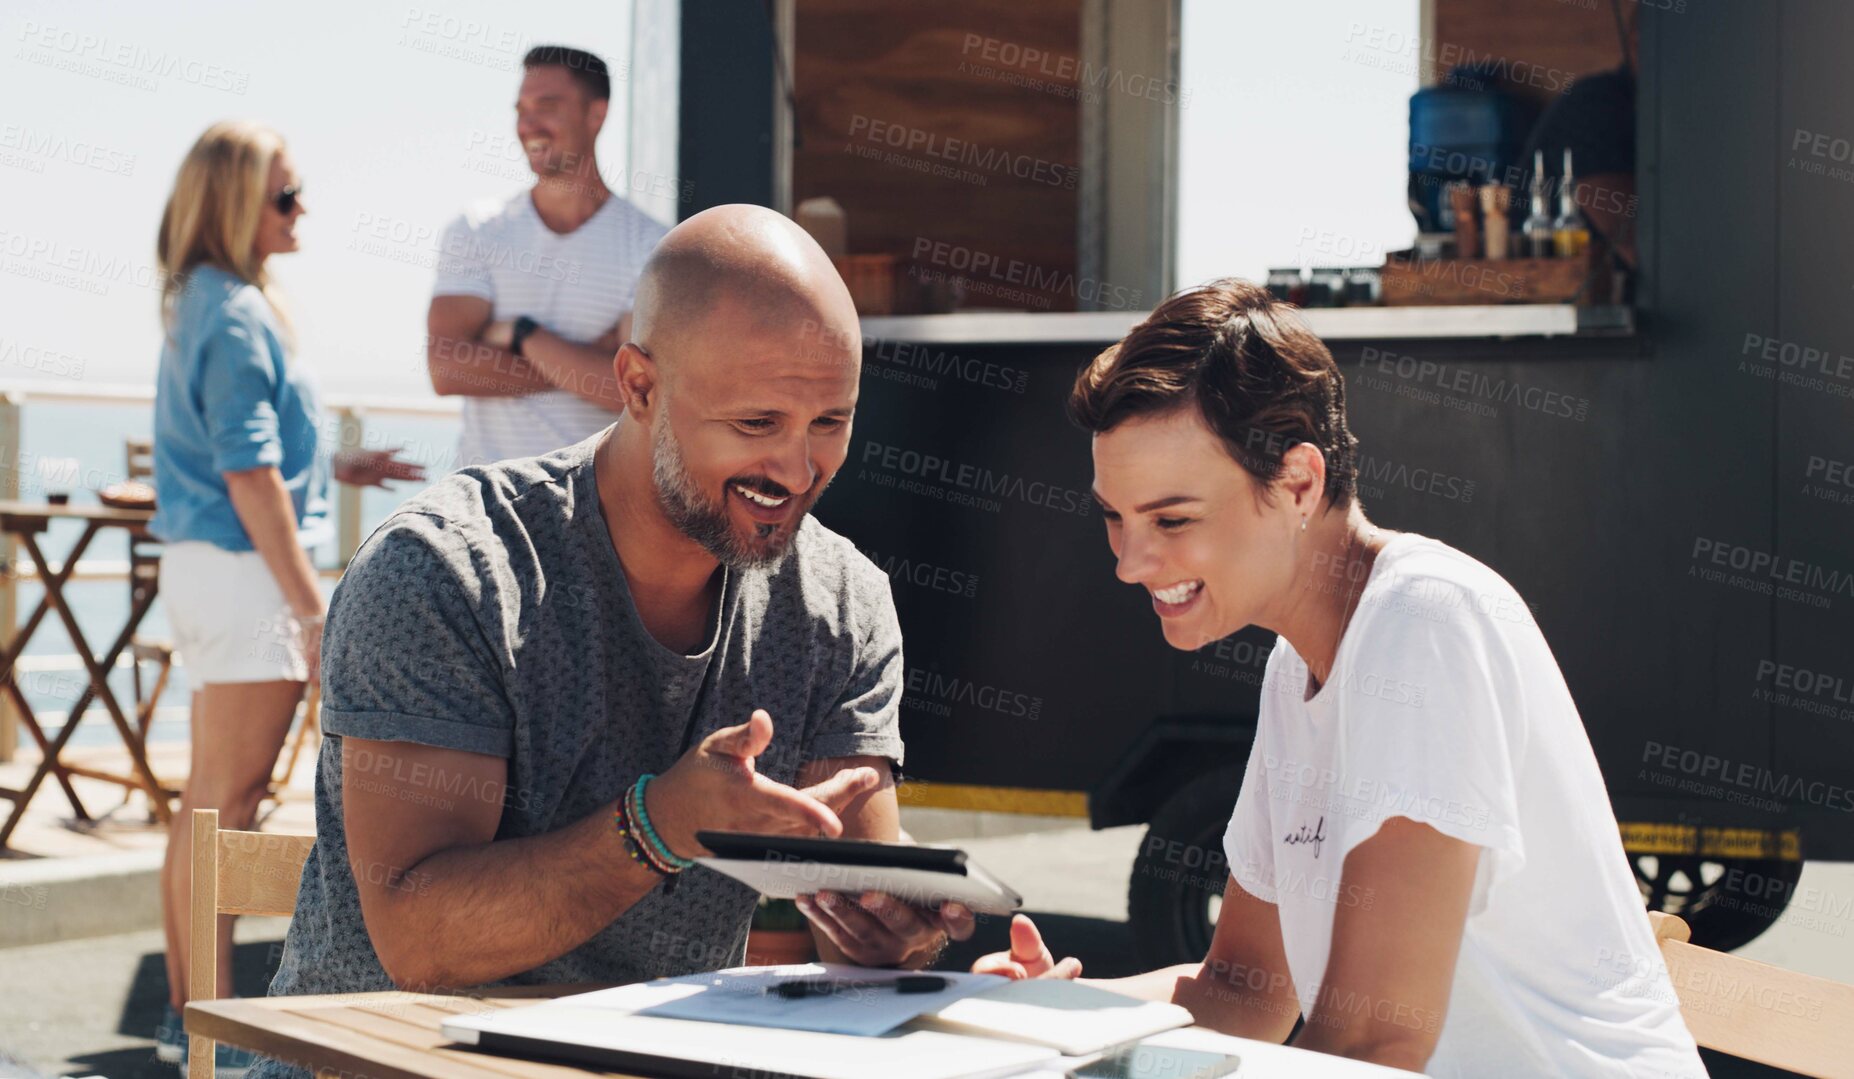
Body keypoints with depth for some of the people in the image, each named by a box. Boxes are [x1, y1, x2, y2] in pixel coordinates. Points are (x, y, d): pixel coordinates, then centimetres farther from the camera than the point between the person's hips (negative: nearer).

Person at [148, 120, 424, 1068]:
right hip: (243, 572, -10)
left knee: (207, 799, 14)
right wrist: (311, 607, -19)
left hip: (199, 565, 10)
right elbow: (250, 477, -20)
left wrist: (332, 466, 26)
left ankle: (189, 1008, 20)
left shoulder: (199, 304, 14)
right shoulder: (238, 316, -16)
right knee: (227, 802, -6)